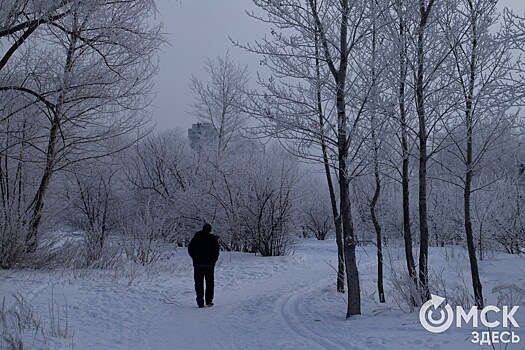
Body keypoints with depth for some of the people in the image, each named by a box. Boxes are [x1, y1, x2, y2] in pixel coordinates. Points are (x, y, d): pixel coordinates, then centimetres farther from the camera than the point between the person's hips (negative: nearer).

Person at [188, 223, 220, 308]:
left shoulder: (196, 237, 6)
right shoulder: (213, 238, -2)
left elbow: (190, 249, 8)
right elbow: (216, 251, -6)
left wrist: (195, 258, 14)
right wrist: (213, 260, 6)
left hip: (197, 264, 2)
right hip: (209, 264, -2)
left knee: (199, 283, 4)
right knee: (209, 283, 9)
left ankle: (200, 302, 0)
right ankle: (209, 301, 5)